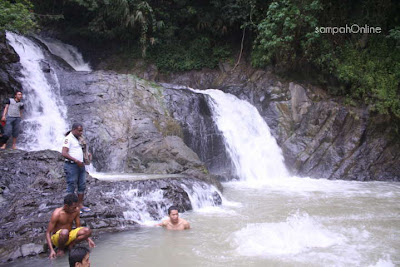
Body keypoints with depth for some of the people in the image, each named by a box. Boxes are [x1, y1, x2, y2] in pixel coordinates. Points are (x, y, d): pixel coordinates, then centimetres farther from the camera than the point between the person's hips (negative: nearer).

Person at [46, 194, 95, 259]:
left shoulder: (76, 210, -8)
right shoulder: (57, 214, -23)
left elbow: (78, 227, 6)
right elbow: (48, 233, -19)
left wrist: (88, 239, -5)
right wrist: (51, 250, -29)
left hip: (69, 236, 4)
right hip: (56, 238, -4)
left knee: (88, 231, -21)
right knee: (65, 232, -40)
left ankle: (70, 244, -5)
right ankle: (60, 249, -11)